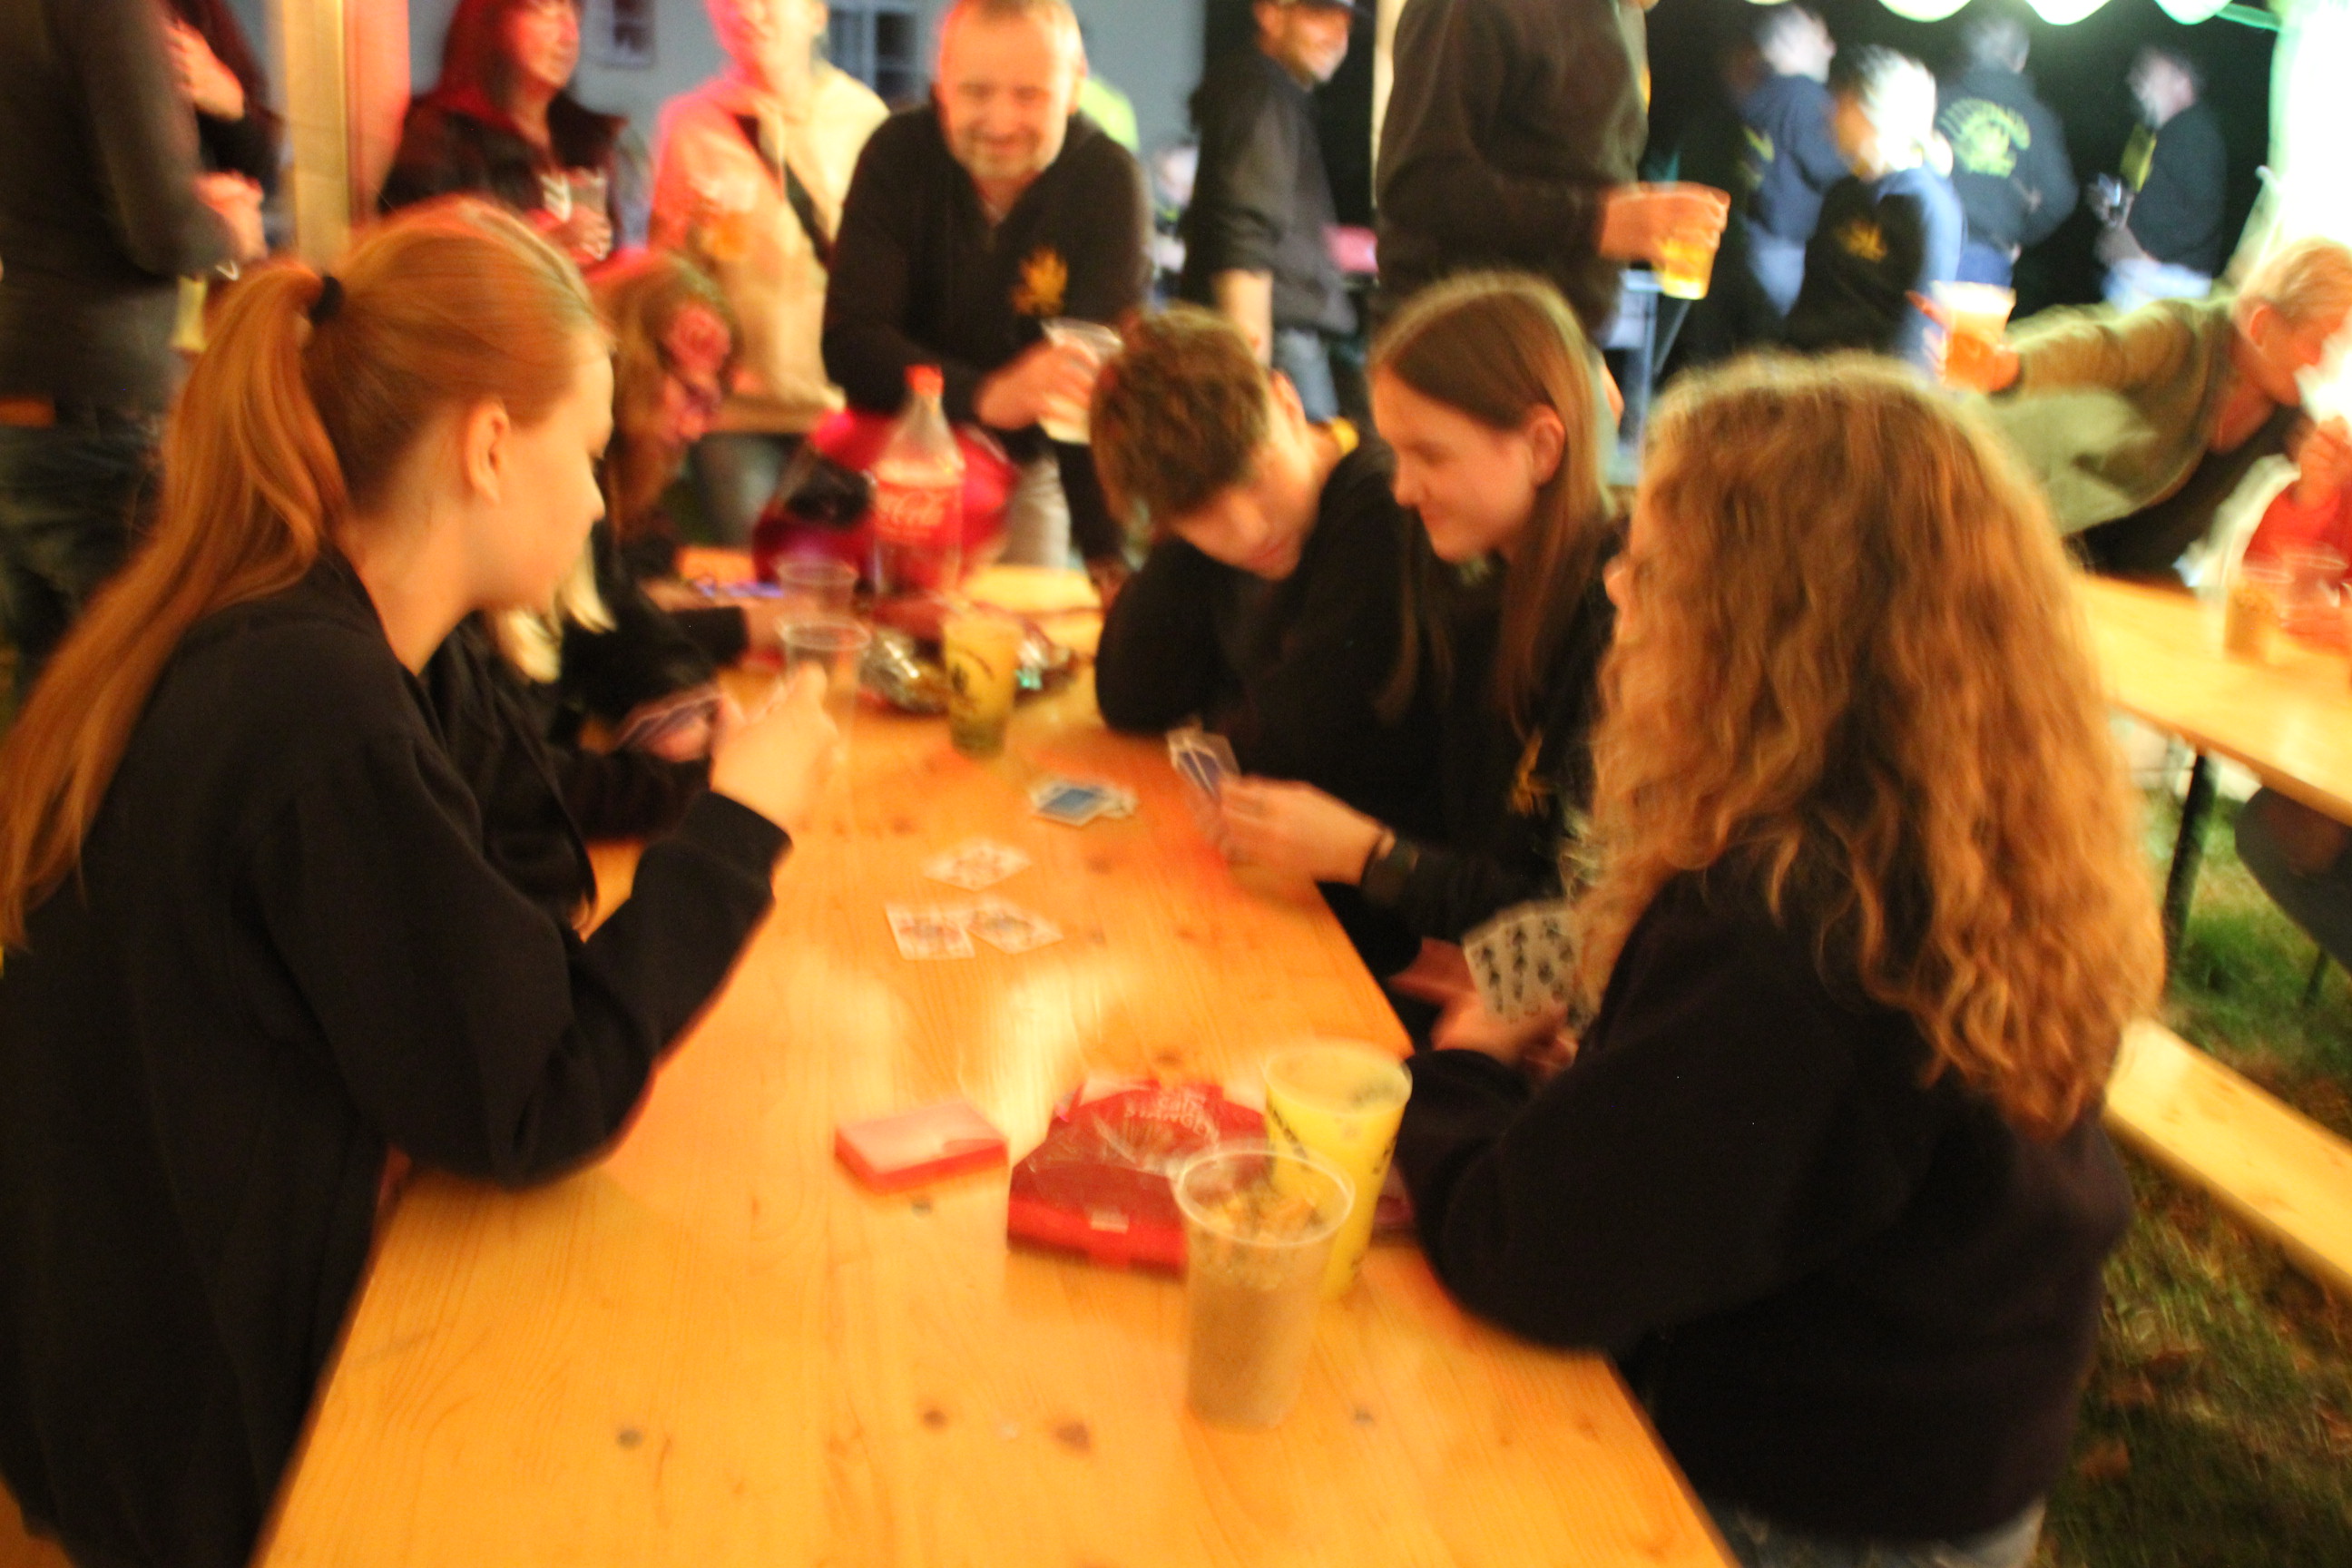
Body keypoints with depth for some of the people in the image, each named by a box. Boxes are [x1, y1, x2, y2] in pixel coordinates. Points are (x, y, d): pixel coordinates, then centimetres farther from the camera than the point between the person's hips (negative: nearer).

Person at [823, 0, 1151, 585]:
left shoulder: (1107, 180, -18)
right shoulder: (898, 152, -16)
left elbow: (1102, 379, -26)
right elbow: (848, 340, -25)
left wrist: (1108, 556, -36)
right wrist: (984, 395, -42)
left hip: (1029, 466, 0)